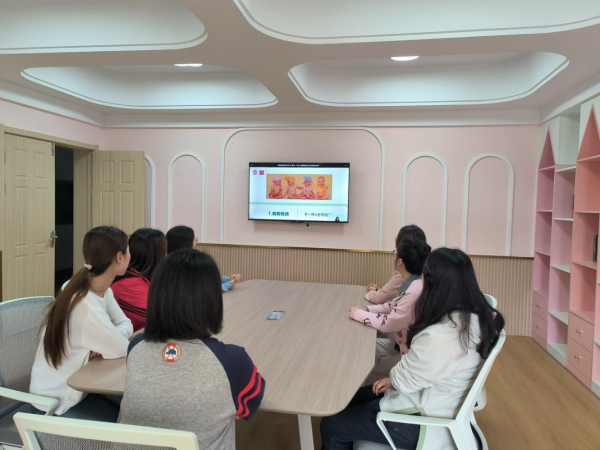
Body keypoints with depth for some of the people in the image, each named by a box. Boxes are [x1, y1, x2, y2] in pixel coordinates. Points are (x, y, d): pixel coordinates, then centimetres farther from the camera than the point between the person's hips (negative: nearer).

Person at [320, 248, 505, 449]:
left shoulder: (439, 337, -37)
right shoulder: (477, 315, -7)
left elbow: (403, 380, -19)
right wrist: (394, 379, 4)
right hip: (443, 402, 9)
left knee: (331, 426, 3)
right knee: (350, 399, 21)